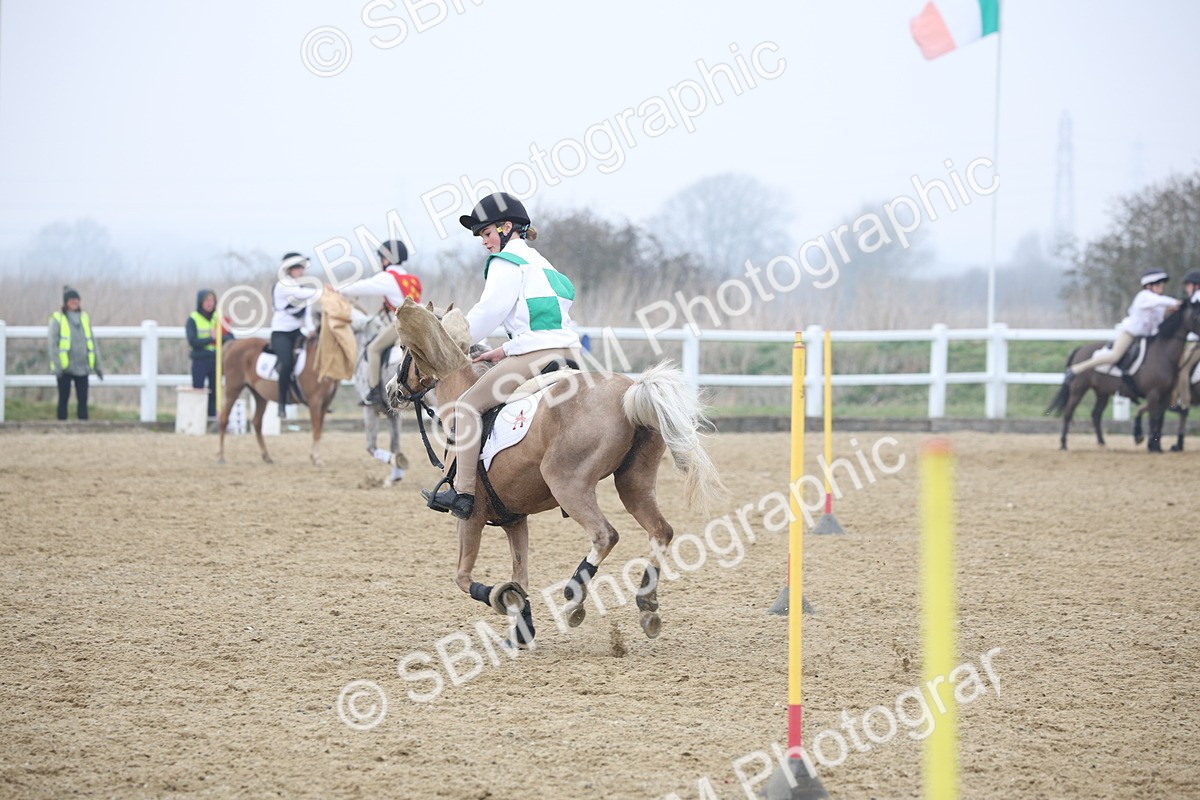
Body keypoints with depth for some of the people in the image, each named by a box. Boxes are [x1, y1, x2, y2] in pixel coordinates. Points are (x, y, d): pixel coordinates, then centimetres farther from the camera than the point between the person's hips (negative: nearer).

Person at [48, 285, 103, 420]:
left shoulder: (84, 318, 11)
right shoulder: (57, 319, -3)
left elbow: (92, 343, 16)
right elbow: (53, 344, -8)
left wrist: (97, 366, 15)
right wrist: (57, 366, -18)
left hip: (82, 367, 4)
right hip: (65, 368, -4)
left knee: (83, 399, 2)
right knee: (63, 399, 2)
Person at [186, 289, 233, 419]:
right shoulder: (193, 319, -3)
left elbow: (230, 337, 2)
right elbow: (192, 341, -13)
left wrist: (220, 338, -19)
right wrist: (211, 339, -19)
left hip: (215, 359, 4)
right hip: (200, 360, -4)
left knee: (214, 391, 6)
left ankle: (212, 417, 12)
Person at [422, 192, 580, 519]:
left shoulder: (507, 261, -1)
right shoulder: (540, 263, 27)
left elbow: (488, 312, -8)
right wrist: (505, 351, 23)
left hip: (536, 356, -10)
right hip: (567, 353, 10)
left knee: (467, 406, -5)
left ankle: (462, 492, -12)